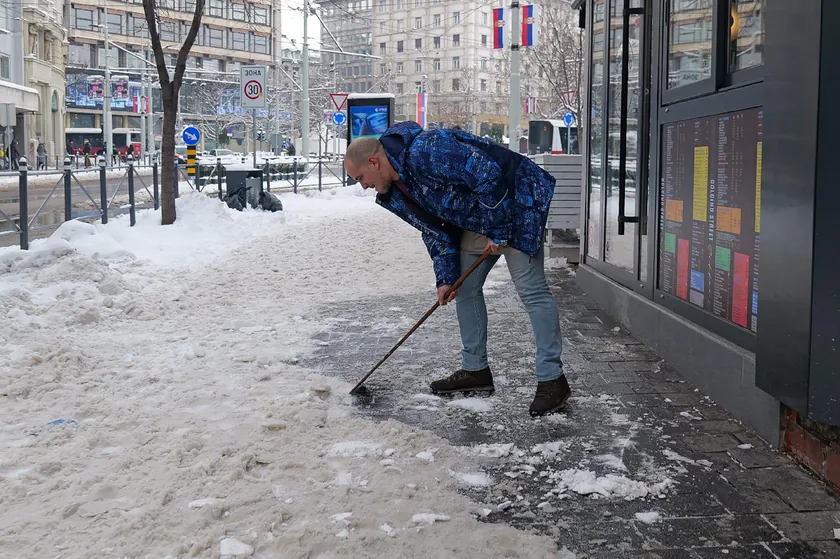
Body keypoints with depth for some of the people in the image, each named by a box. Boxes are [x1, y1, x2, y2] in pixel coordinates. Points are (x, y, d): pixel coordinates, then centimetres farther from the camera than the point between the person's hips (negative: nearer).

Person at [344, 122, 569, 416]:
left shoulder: (426, 151, -29)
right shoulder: (396, 191, 2)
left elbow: (489, 175, -31)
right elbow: (436, 229, 9)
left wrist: (498, 230, -24)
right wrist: (446, 277, 2)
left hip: (515, 202, -10)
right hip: (476, 220, 10)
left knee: (531, 290, -11)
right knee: (465, 289, 10)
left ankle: (552, 379, -7)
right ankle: (475, 370, 21)